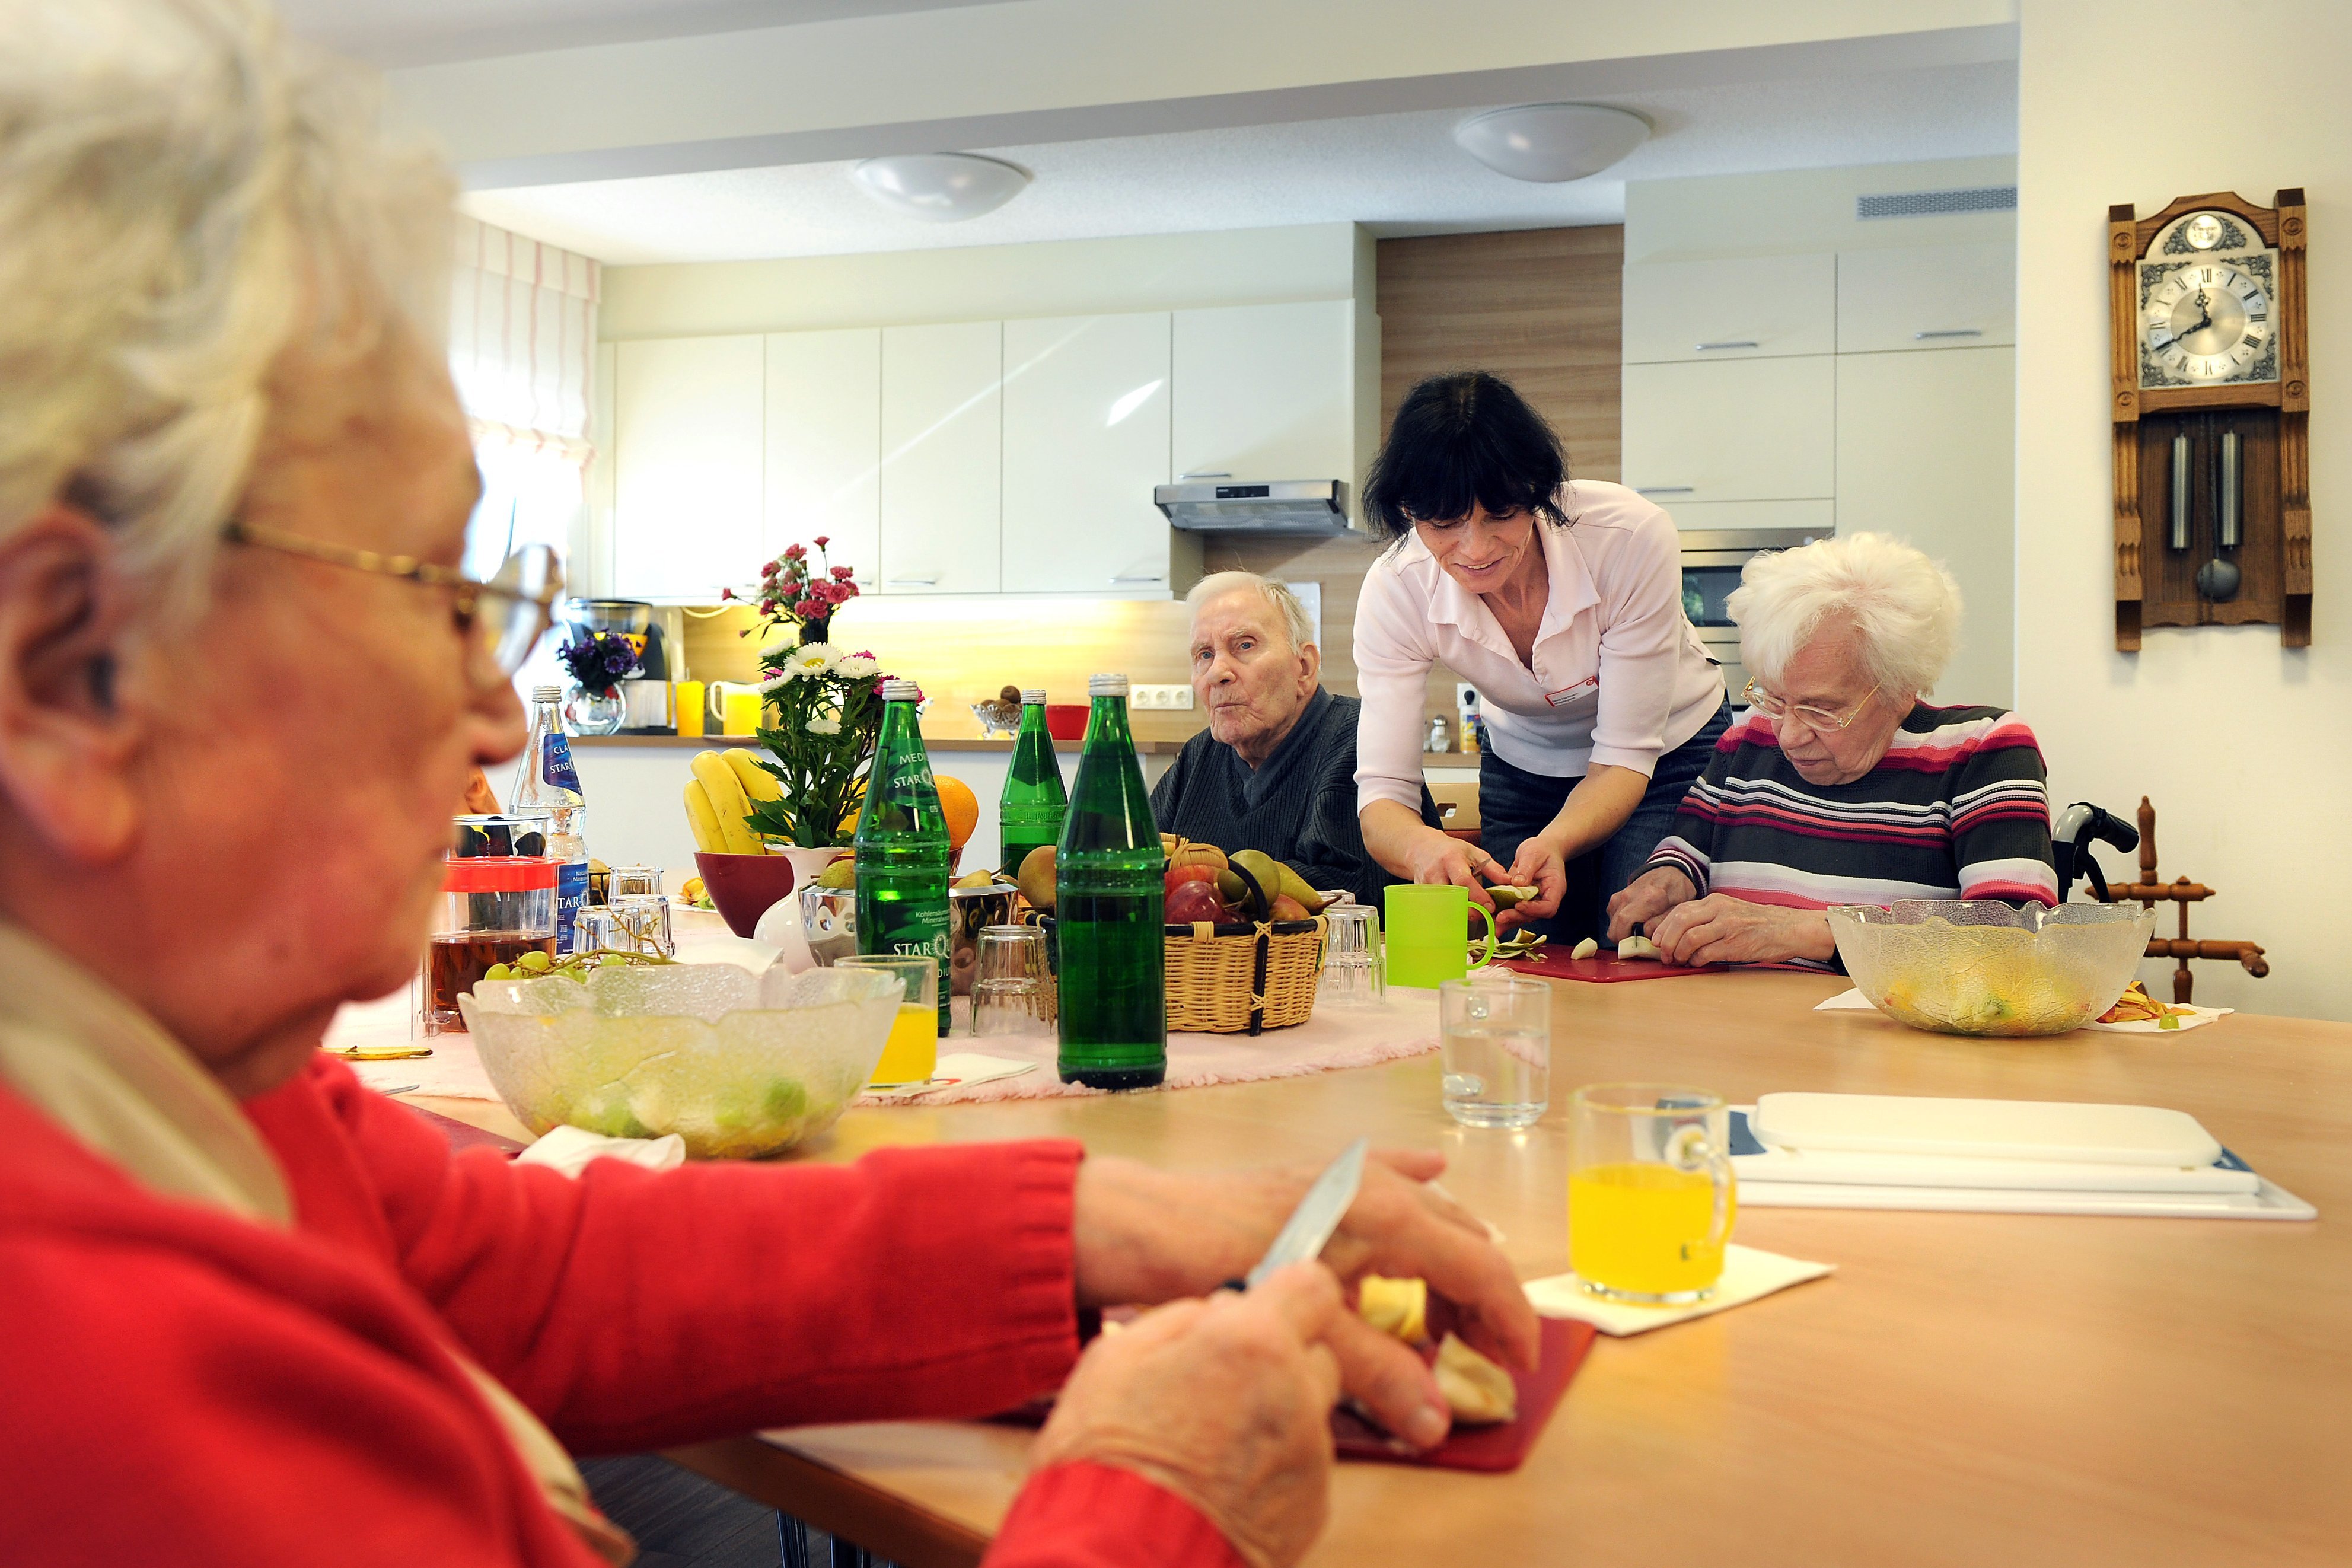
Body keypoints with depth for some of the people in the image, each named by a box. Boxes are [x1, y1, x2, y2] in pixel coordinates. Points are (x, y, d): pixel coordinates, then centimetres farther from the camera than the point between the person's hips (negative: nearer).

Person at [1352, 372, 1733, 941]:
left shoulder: (1632, 537, -33)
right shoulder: (1394, 591, -26)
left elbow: (1625, 754, -28)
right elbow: (1380, 789, -30)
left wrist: (1553, 843, -49)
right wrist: (1424, 847, -54)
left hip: (1667, 753, -2)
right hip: (1524, 764, 2)